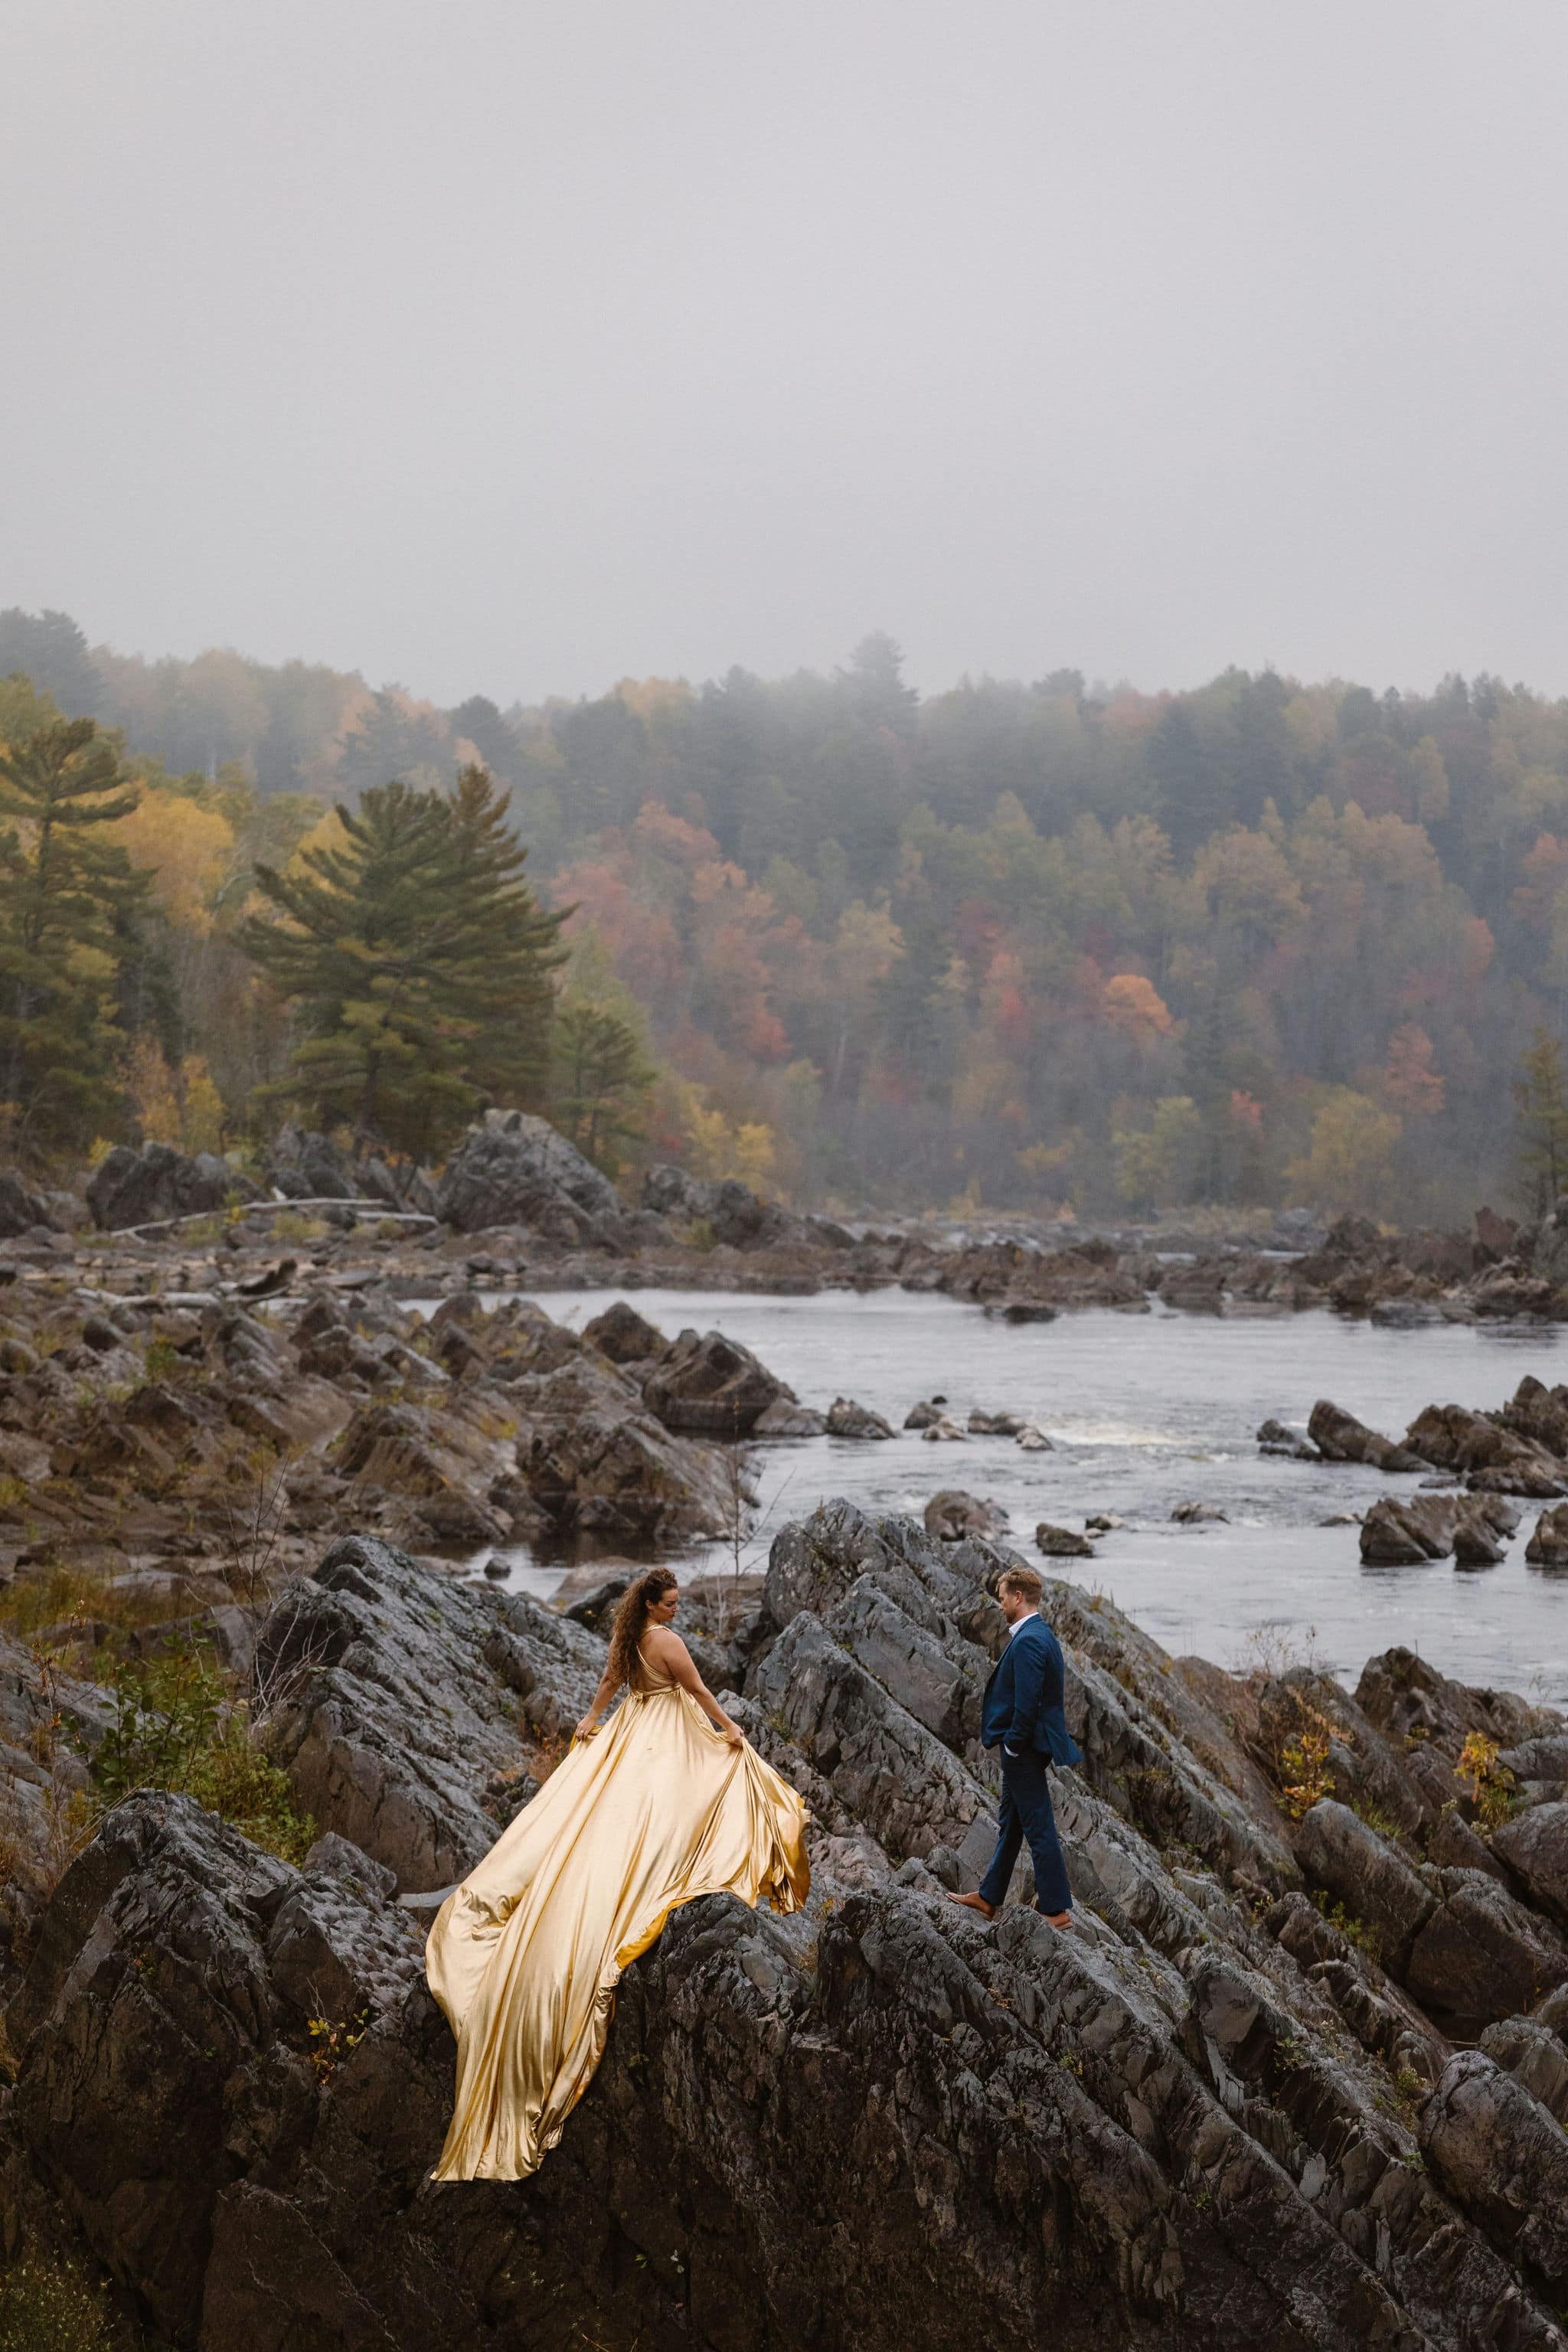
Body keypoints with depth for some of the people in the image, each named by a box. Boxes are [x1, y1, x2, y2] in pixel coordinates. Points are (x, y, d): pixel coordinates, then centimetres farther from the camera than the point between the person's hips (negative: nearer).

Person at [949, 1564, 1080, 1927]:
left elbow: (1027, 1702, -27)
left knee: (1038, 1827, -3)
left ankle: (1057, 1908, 2)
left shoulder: (1028, 1641, -22)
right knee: (1010, 1822, 19)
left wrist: (1013, 1745, -16)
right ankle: (989, 1897, 30)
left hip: (1024, 1749, -11)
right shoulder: (1042, 1634, 10)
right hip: (1025, 1748, 11)